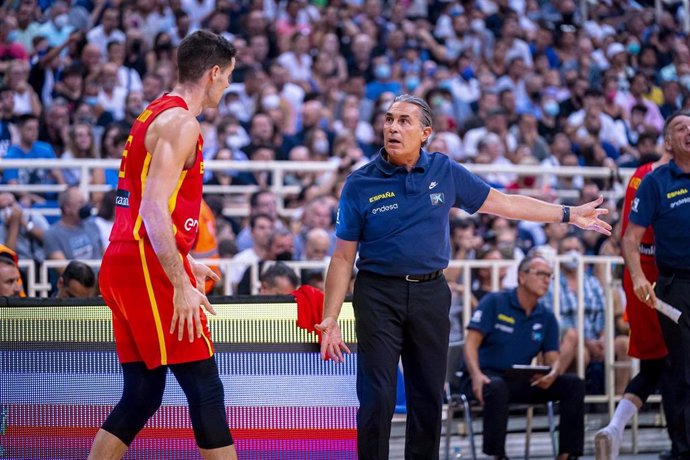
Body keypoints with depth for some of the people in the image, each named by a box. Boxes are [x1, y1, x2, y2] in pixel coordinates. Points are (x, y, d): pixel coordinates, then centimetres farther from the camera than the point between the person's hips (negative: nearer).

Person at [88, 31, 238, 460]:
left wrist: (185, 263, 30)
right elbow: (153, 210, -21)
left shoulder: (154, 115, 18)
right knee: (205, 390, -7)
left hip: (122, 264, 10)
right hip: (149, 266, -10)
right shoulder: (181, 123, -11)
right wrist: (181, 285, -22)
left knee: (142, 394, 11)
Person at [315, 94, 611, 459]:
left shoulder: (445, 172, 3)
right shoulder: (360, 185, -5)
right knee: (377, 399, -7)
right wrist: (329, 320, -9)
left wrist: (568, 215, 13)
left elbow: (502, 203, 12)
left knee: (428, 398, 9)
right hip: (378, 295, -3)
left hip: (431, 294, 3)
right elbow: (343, 257, -3)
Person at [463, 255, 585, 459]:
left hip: (521, 381, 5)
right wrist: (476, 375, -29)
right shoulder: (494, 302, -4)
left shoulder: (546, 318, 10)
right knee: (496, 388, -41)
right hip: (489, 375, -5)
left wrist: (552, 375, -21)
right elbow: (471, 343, -10)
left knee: (574, 384, -13)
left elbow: (553, 360, 5)